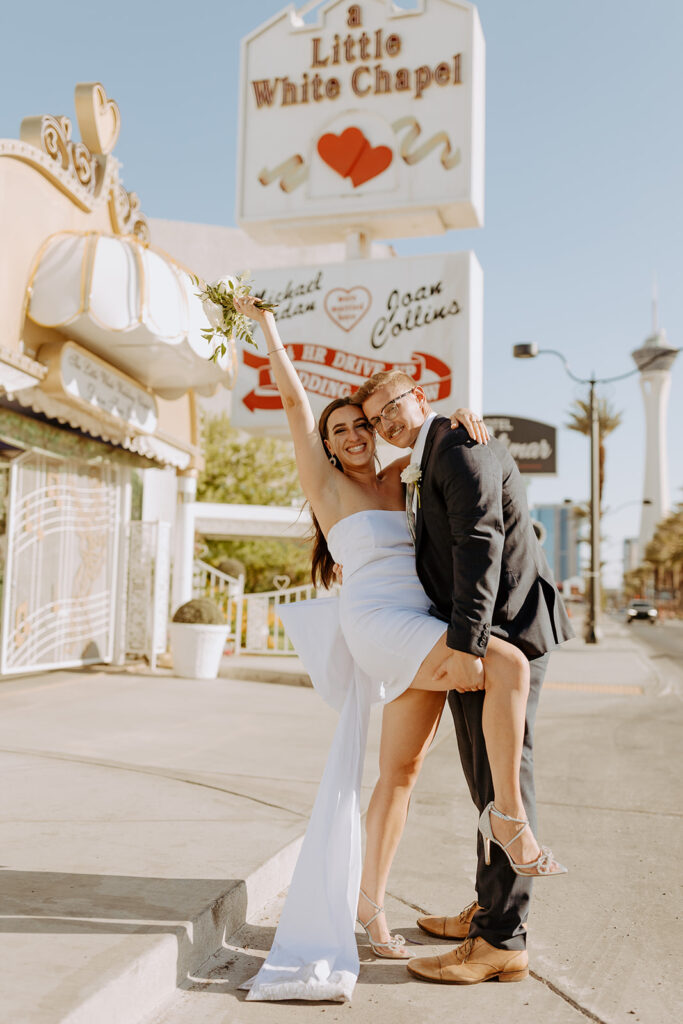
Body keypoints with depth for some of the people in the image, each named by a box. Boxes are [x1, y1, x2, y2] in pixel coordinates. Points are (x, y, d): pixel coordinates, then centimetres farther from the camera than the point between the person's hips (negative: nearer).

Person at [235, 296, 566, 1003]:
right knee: (509, 664, -24)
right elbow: (292, 396, 1)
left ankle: (369, 898, 20)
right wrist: (264, 321, 4)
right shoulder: (326, 482, 3)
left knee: (400, 771, 9)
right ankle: (508, 814, -14)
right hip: (379, 624, -7)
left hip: (420, 637, 7)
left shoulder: (394, 481, 18)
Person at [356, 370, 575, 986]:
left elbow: (480, 544, -23)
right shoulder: (422, 467, 19)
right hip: (471, 635, 11)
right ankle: (490, 907, 30)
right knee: (486, 778, 17)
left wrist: (465, 643, -29)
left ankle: (501, 940, 2)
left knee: (503, 778, -6)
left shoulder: (461, 447, -12)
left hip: (504, 630, -10)